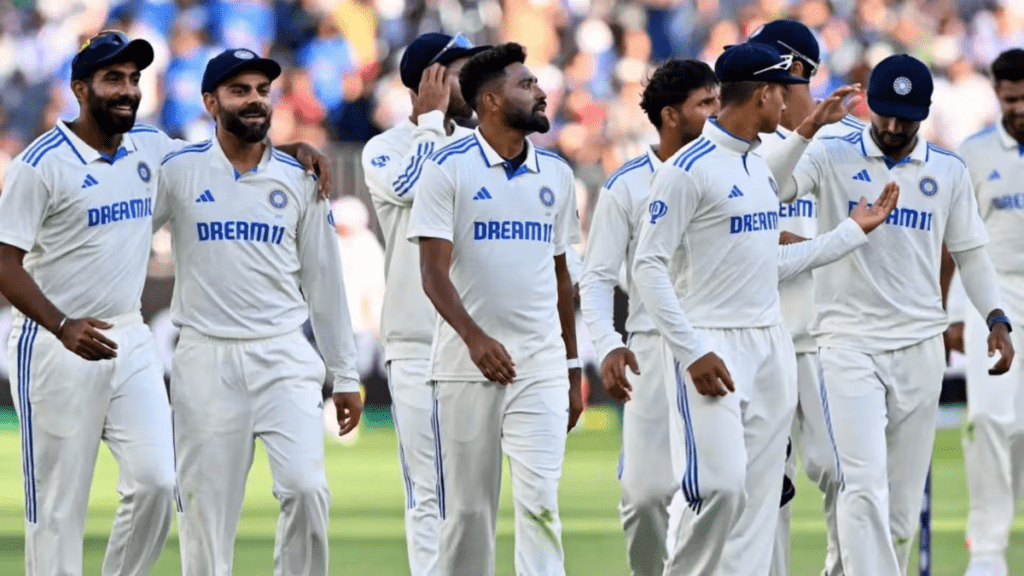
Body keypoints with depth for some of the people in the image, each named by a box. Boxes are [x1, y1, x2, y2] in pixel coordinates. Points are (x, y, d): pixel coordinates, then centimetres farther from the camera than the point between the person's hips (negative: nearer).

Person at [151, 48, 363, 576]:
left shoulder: (299, 179, 7)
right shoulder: (178, 171, 2)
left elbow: (323, 280, 11)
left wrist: (344, 376, 10)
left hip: (284, 356, 1)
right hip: (205, 358, -1)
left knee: (305, 488, -14)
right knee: (206, 504, 0)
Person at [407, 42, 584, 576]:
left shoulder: (555, 173, 11)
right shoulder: (448, 168, -4)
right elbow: (434, 273, -11)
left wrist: (572, 369, 17)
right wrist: (475, 338, -27)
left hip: (542, 366, 3)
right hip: (467, 366, -3)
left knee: (539, 501, -9)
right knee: (467, 509, 3)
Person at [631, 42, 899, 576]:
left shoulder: (761, 167, 15)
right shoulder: (689, 168, -11)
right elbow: (649, 266, -13)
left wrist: (853, 230, 20)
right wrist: (693, 353, -19)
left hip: (770, 348, 8)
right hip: (711, 345, -8)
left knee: (760, 495, 4)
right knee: (721, 483, -19)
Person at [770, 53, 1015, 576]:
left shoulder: (949, 172, 8)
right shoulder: (832, 157, -1)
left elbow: (970, 254, 15)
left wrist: (996, 318, 2)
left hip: (920, 350, 4)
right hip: (848, 343, -4)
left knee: (905, 498, 5)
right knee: (864, 486, -17)